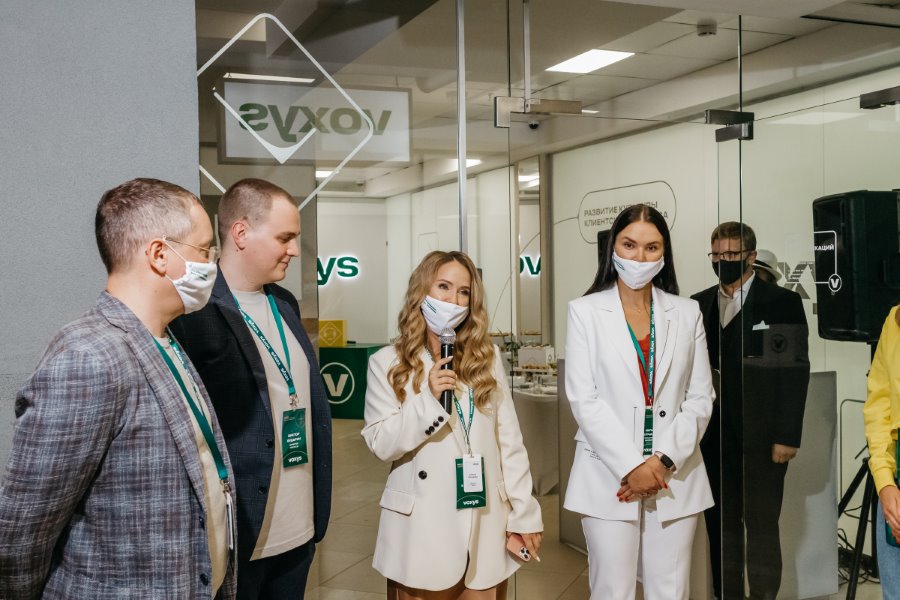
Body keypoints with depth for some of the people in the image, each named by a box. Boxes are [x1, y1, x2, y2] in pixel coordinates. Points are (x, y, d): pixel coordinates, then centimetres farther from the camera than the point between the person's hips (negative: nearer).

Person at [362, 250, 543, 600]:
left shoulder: (486, 356, 6)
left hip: (485, 524, 3)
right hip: (422, 525, -2)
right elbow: (381, 444, -6)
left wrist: (524, 513, 2)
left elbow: (509, 440, 4)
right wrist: (427, 398, -18)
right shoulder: (387, 362, -2)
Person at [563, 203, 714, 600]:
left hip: (675, 478, 2)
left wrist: (664, 461, -9)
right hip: (609, 477, -2)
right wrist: (631, 466, -12)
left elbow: (700, 398, 4)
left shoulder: (687, 313, 7)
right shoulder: (585, 312, 0)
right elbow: (584, 399, -6)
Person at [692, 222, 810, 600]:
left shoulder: (783, 303, 0)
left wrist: (787, 436, -10)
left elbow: (795, 371, -5)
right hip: (713, 437, 4)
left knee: (762, 528, 2)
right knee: (721, 527, 9)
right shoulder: (699, 304, 10)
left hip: (762, 438, -3)